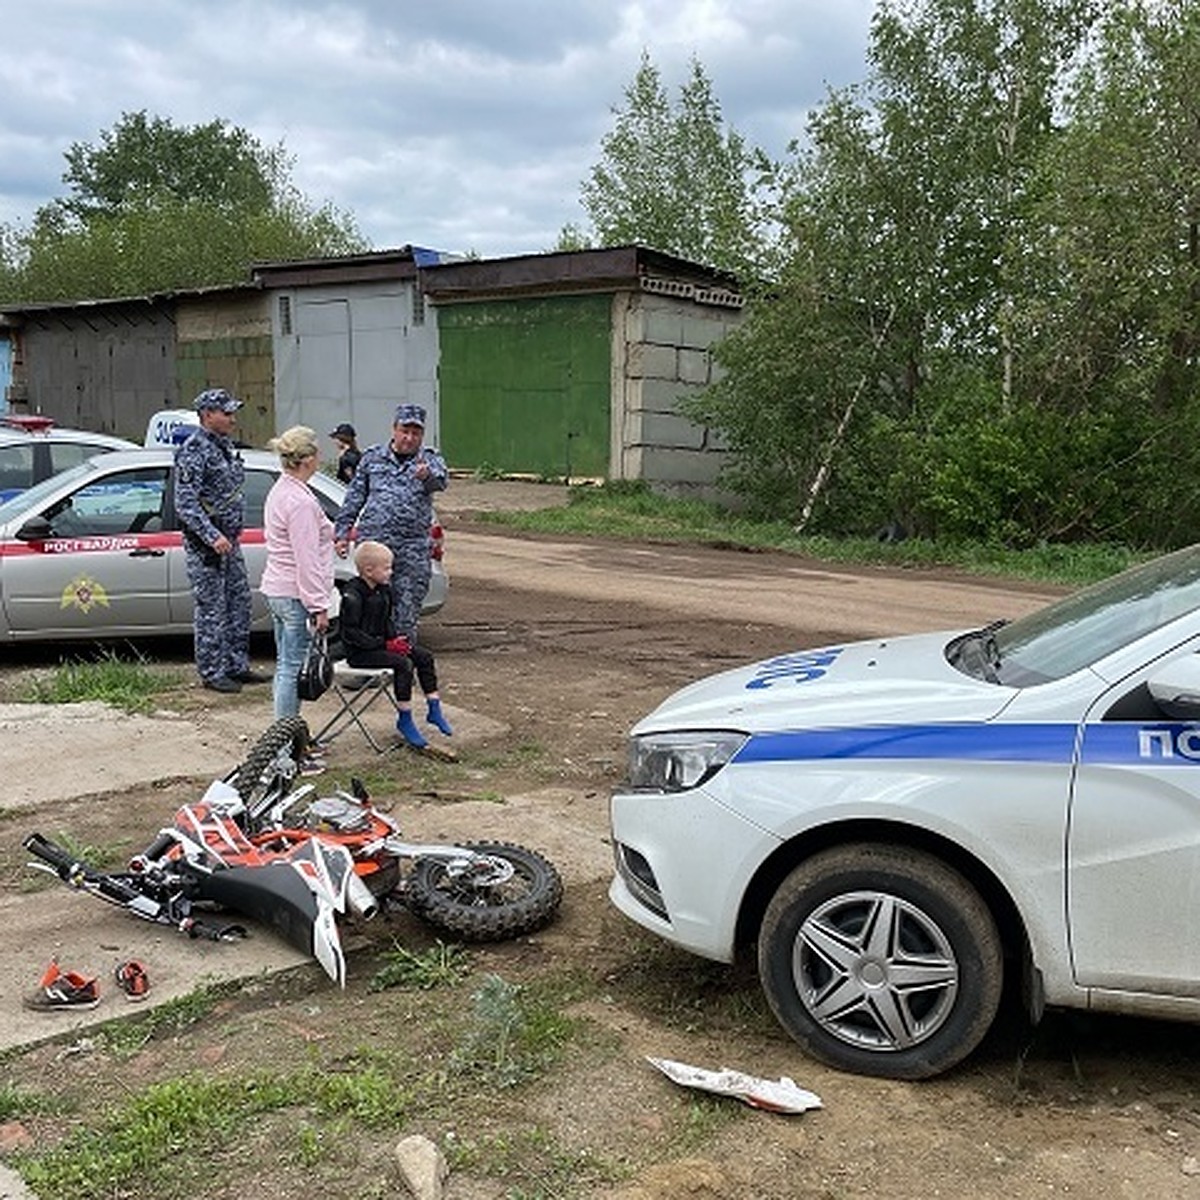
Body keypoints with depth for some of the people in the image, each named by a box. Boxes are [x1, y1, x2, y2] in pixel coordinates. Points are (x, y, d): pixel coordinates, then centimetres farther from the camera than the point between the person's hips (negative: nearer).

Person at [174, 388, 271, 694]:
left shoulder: (224, 444, 13)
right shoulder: (194, 450, -15)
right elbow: (185, 502, -21)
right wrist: (212, 536, -27)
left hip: (228, 539, 9)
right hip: (205, 542, -9)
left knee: (239, 603, 13)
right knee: (211, 610, -2)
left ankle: (237, 666, 23)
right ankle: (211, 672, 7)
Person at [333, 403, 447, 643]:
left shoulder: (430, 460, 6)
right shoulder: (372, 457, 11)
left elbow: (440, 480, -19)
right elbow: (354, 497, 15)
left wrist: (428, 475, -42)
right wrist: (342, 533, 10)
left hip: (412, 550, -1)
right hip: (372, 545, 1)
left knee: (406, 616, 1)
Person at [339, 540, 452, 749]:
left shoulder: (384, 591, 10)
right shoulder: (353, 595, -18)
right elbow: (349, 633, -22)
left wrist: (395, 638, 0)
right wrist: (384, 644, -22)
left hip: (380, 644, 9)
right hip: (359, 653, -9)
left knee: (424, 656, -1)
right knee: (403, 663, -27)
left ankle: (434, 709, 8)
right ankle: (405, 721, -17)